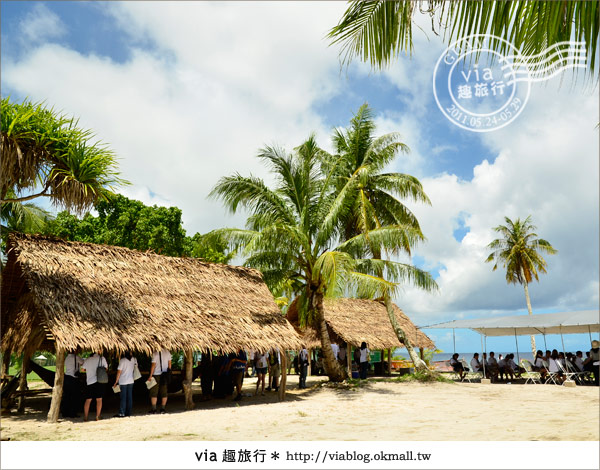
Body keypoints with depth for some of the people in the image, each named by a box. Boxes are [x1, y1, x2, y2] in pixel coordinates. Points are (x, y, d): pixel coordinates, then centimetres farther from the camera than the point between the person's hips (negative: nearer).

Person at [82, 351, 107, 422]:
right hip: (99, 381, -3)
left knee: (88, 400, 11)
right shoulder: (102, 358, -3)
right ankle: (97, 417, 3)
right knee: (99, 399, 4)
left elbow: (83, 369, 17)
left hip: (89, 382, 3)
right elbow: (106, 369, 7)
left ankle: (85, 417, 11)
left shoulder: (87, 360, 5)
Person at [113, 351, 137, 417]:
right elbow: (136, 364, 27)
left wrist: (116, 381, -5)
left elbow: (119, 371, -12)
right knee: (129, 397, 8)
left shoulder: (122, 360, -14)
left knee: (123, 398, -1)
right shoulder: (133, 359, 2)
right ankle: (129, 412, 12)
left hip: (123, 382, -5)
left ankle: (122, 413, -1)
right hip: (131, 381, 5)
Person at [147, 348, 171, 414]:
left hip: (156, 374, -4)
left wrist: (150, 376, -9)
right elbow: (169, 363, 6)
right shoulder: (167, 352, 2)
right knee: (164, 392, 10)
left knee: (154, 393, 4)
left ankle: (153, 409, 3)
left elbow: (153, 365, -13)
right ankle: (163, 408, 11)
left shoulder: (155, 353, -12)